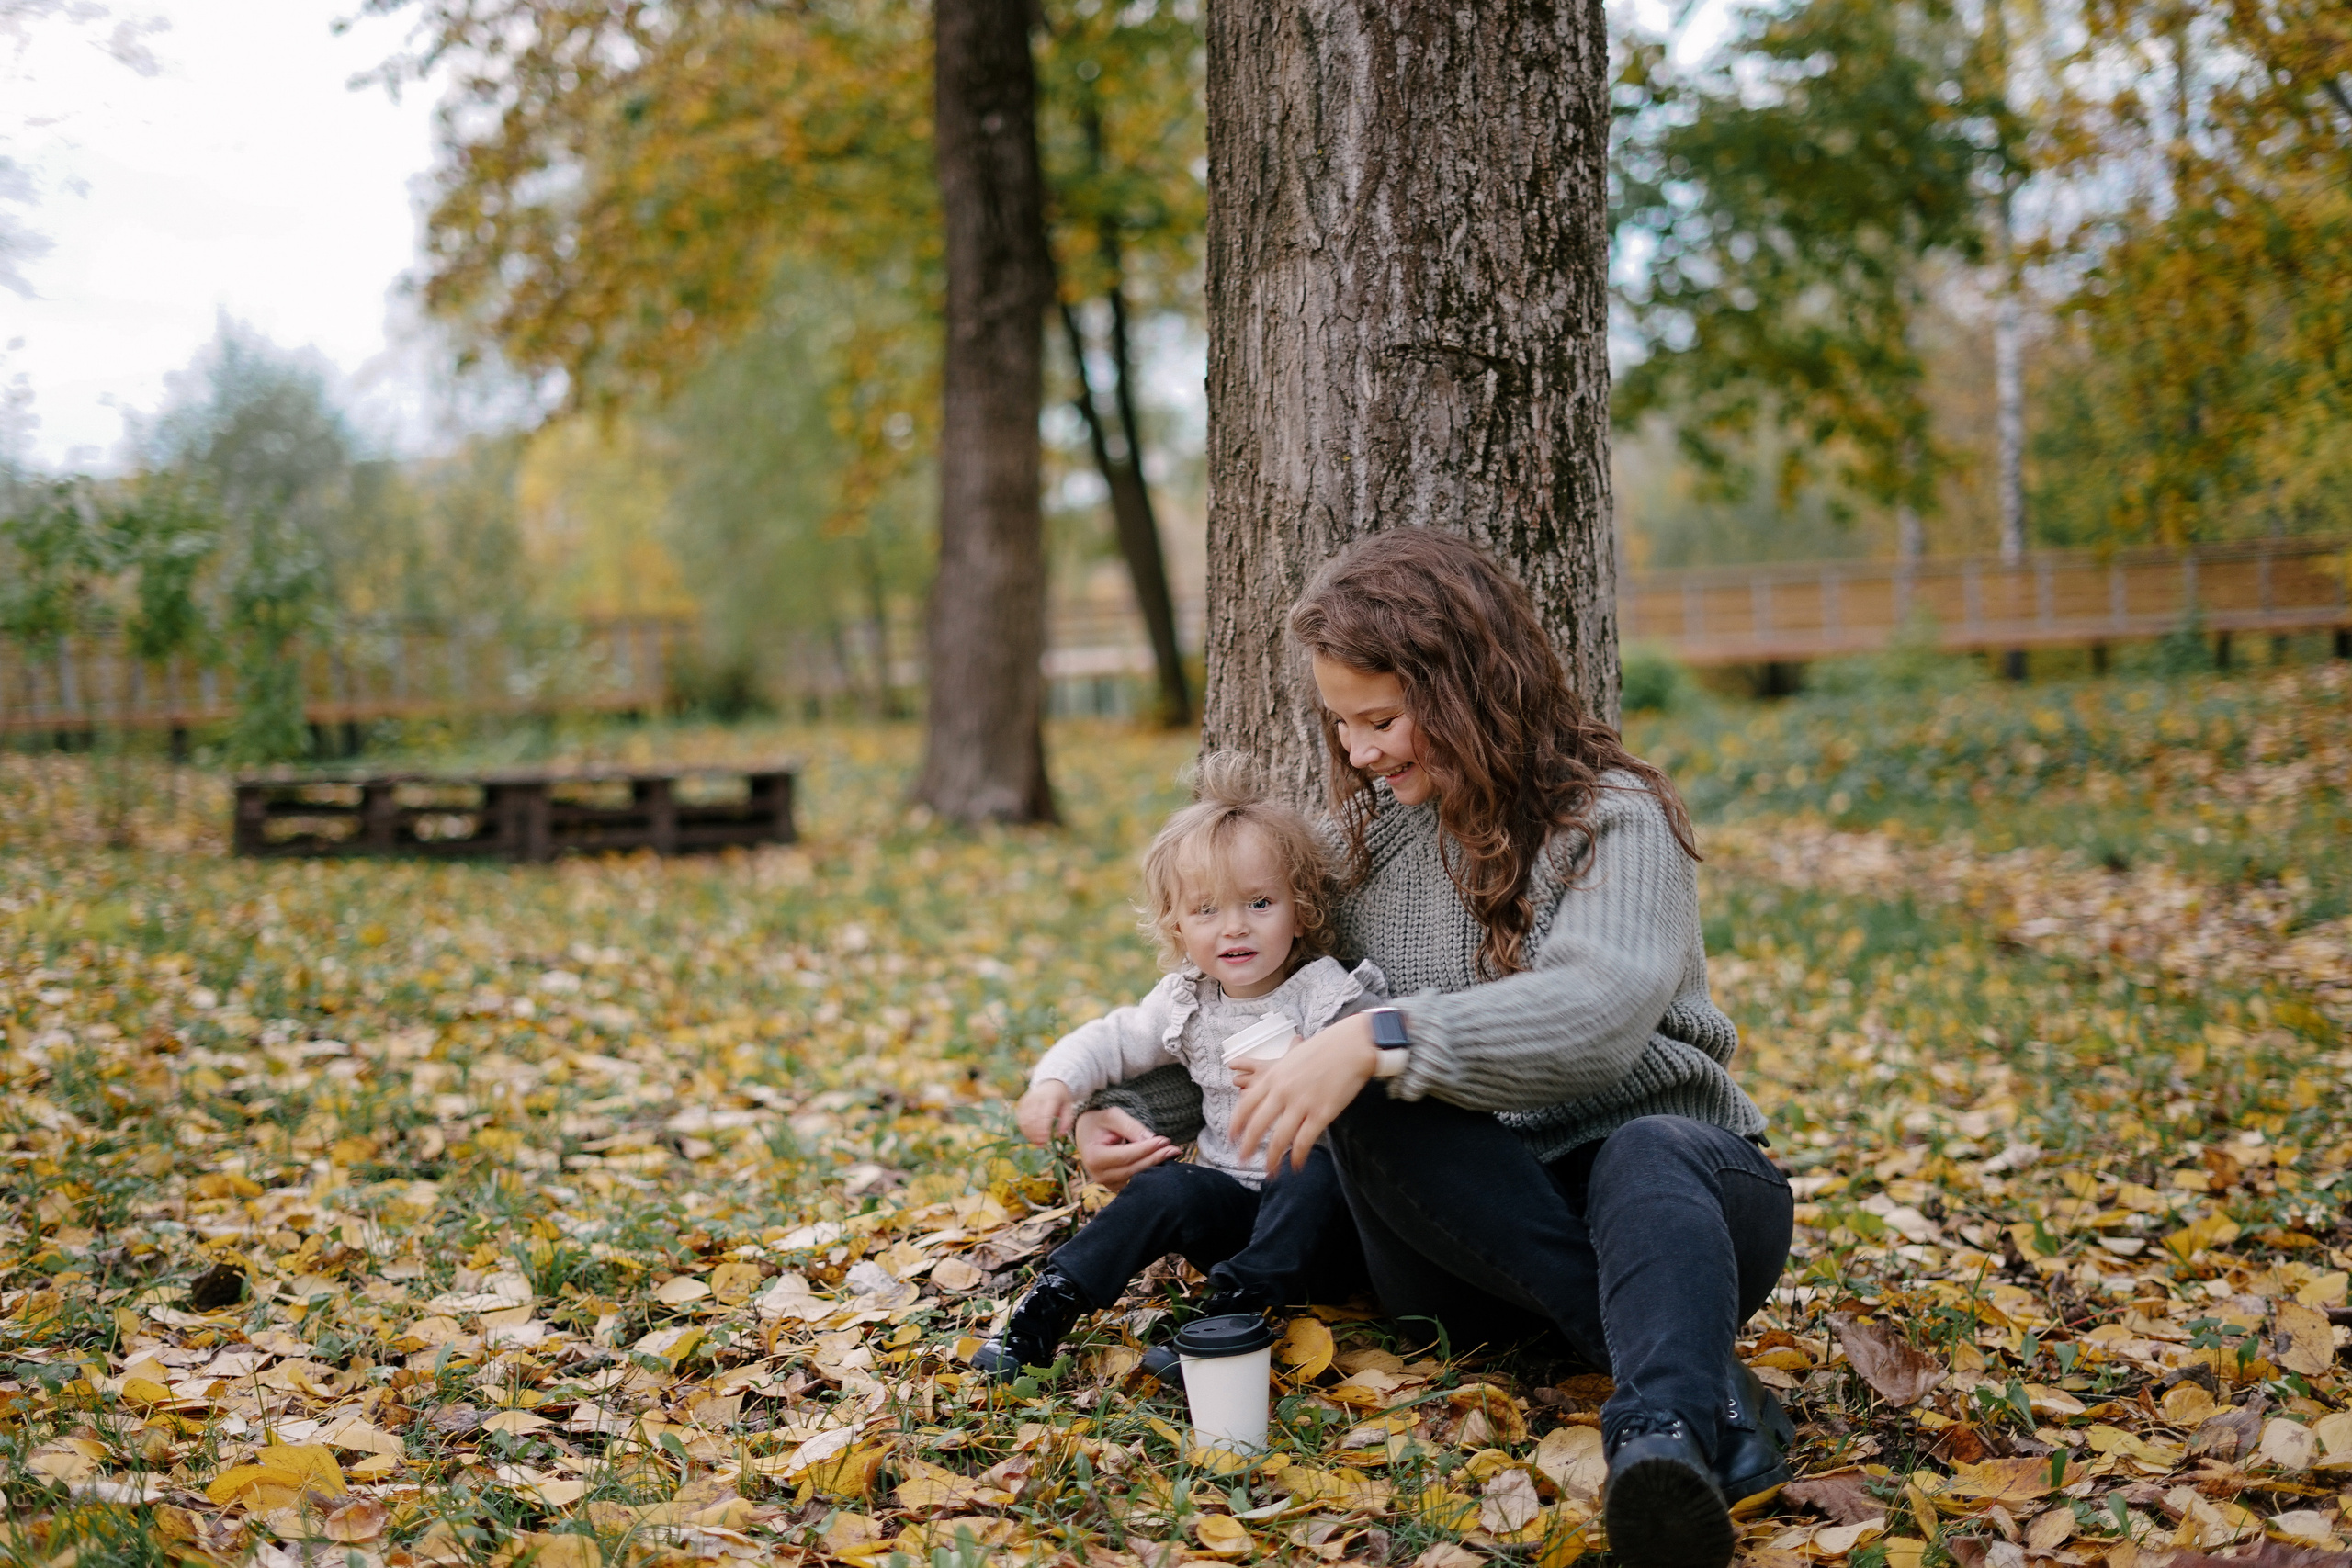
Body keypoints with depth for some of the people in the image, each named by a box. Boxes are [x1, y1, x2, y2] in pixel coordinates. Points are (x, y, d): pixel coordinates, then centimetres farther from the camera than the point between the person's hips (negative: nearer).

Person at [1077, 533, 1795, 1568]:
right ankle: (1707, 1382, -35)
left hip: (1680, 1178, -4)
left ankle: (1664, 1445, -66)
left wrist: (1382, 1042, -37)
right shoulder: (1364, 836, 11)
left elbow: (1597, 1013, -26)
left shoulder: (1614, 819, -7)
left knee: (1648, 1157, -38)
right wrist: (1128, 1111, 0)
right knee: (1369, 1105, -27)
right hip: (1470, 1229, 4)